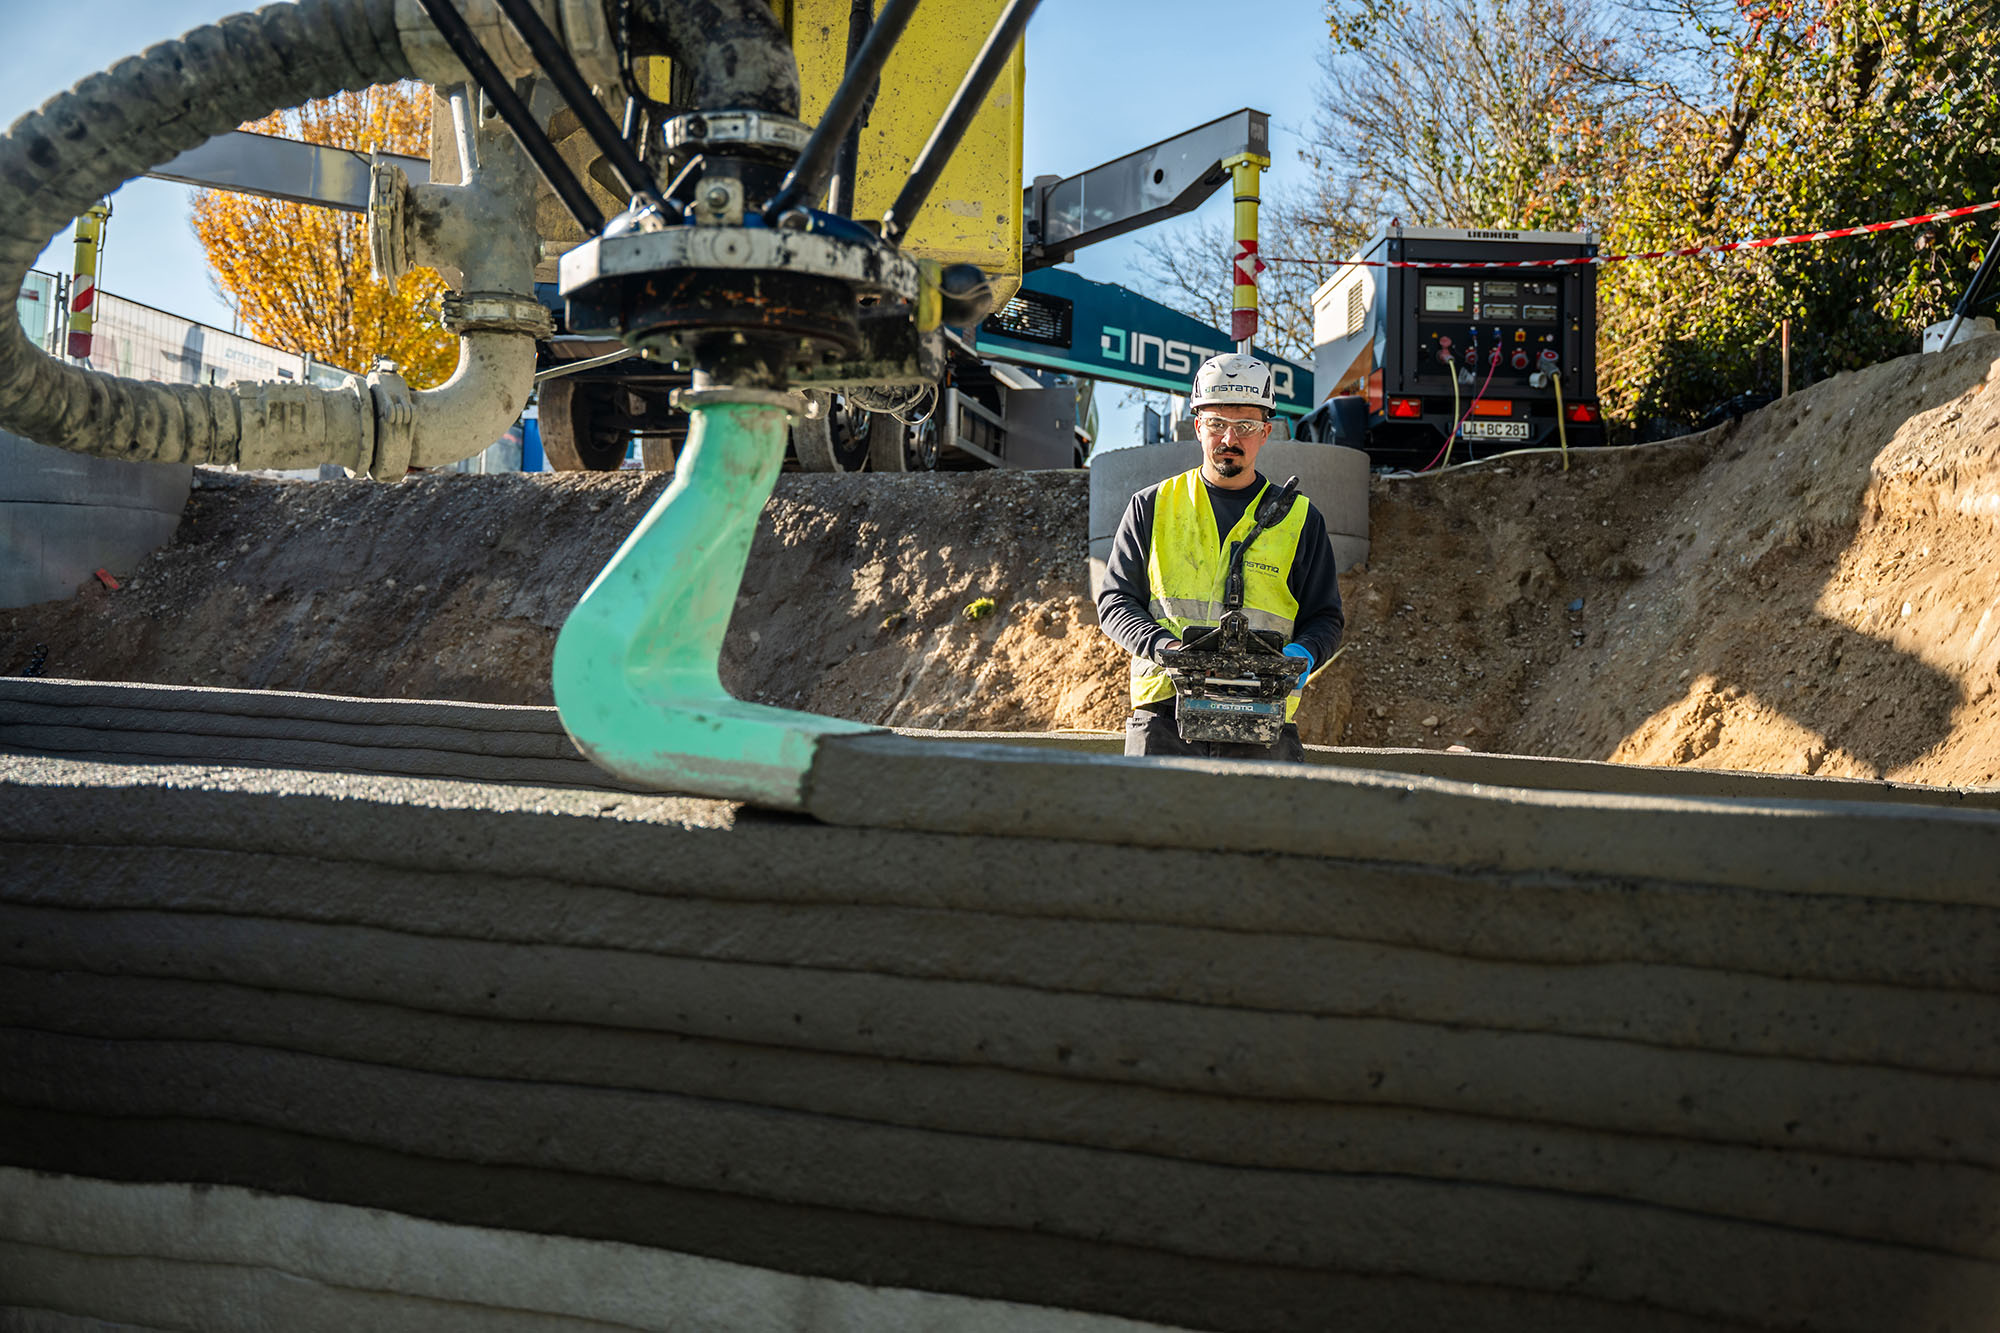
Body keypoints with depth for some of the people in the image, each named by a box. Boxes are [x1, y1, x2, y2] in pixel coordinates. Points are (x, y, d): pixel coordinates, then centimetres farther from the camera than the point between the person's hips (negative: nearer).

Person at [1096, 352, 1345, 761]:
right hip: (1164, 715, 0)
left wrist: (1303, 653, -7)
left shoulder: (1300, 520, 15)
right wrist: (1161, 644, -10)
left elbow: (1325, 616, 17)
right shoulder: (1151, 507, 14)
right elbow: (1116, 600, 10)